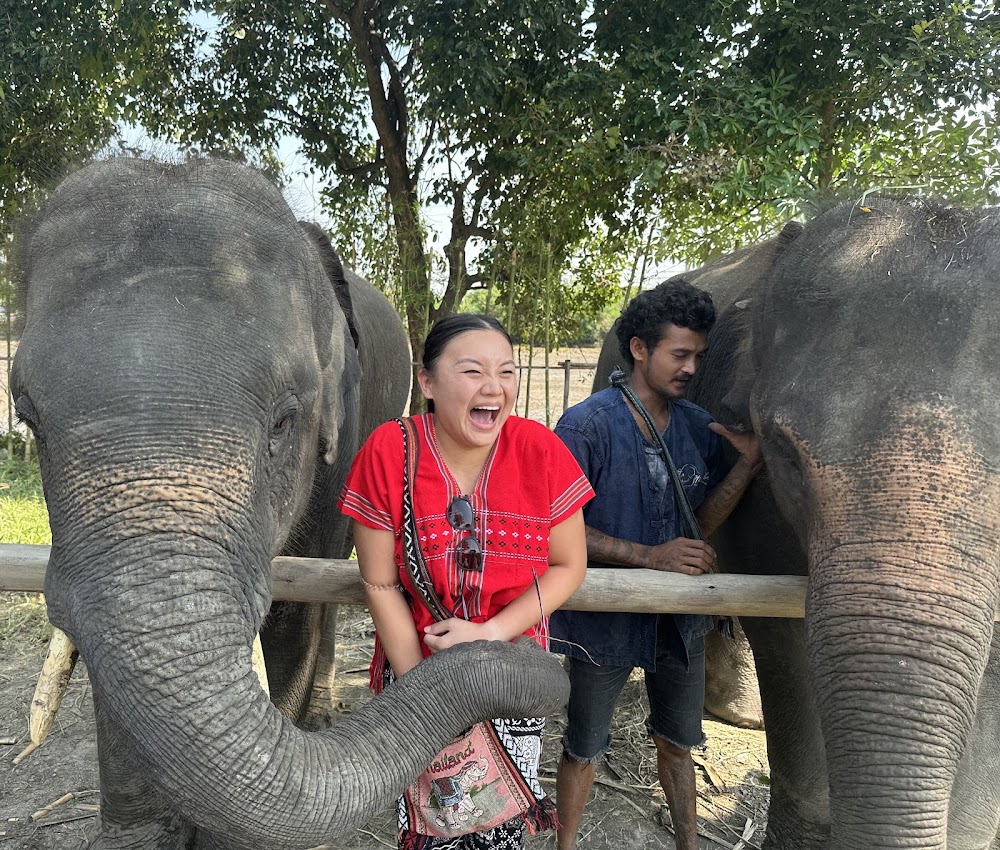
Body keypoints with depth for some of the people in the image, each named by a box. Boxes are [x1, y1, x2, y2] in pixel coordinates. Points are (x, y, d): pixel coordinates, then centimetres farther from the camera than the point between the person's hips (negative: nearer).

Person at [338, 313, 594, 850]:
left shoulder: (540, 450, -15)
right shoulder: (389, 453, -18)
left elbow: (568, 567, -7)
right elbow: (380, 584, -11)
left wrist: (490, 633, -17)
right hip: (415, 669, -1)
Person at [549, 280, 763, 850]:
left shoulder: (700, 427, 0)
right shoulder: (588, 425, -17)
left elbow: (701, 523, 2)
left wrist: (748, 465, -13)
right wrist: (648, 556, -27)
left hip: (679, 619, 5)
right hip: (603, 619, -4)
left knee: (678, 742, 22)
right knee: (584, 750, 15)